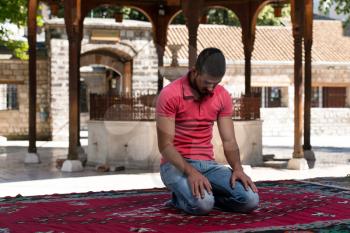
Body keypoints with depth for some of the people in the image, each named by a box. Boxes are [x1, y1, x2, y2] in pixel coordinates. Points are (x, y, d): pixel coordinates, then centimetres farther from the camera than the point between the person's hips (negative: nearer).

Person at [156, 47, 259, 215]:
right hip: (176, 165, -4)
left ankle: (205, 193, 6)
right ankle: (183, 196, 0)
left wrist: (237, 168, -18)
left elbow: (229, 141, 3)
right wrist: (190, 172, -31)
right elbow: (165, 145, -16)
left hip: (208, 164, 5)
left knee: (250, 200, -19)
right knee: (202, 204, -35)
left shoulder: (223, 97, 3)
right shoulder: (169, 95, -13)